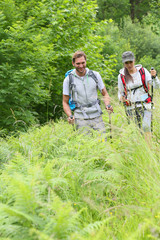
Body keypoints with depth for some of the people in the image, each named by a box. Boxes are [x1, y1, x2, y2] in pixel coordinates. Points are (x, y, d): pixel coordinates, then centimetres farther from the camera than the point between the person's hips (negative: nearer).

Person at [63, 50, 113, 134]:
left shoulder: (95, 75, 4)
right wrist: (70, 116, -10)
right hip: (81, 120, -2)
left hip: (97, 117, 2)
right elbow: (65, 102, 8)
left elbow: (105, 94, 14)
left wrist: (108, 105, -7)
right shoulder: (68, 80, 0)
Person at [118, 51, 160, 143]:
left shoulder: (143, 71, 0)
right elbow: (121, 93, 14)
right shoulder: (121, 76, 3)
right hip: (131, 107, 2)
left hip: (145, 105, -2)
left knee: (146, 127, -23)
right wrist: (122, 98, -10)